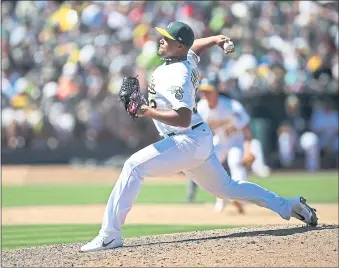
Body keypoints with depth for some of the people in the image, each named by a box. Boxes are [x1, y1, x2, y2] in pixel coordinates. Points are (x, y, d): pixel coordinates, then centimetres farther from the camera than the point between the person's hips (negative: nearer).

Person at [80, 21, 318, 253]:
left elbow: (184, 119, -30)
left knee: (134, 166, -19)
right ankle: (289, 206, 26)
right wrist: (214, 39, 16)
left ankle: (110, 235, -23)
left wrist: (149, 112, -34)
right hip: (198, 141, 10)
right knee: (225, 187, 22)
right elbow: (194, 46, 33)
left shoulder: (176, 77, -21)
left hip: (188, 141, -10)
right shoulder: (188, 57, 7)